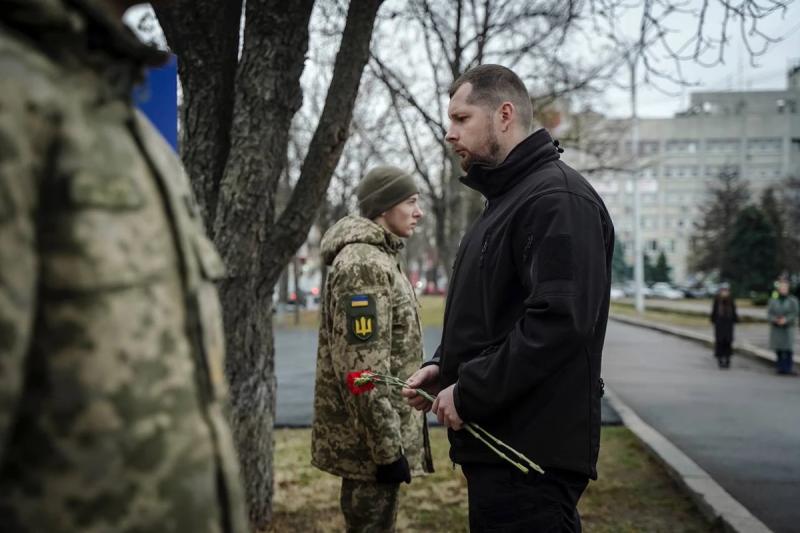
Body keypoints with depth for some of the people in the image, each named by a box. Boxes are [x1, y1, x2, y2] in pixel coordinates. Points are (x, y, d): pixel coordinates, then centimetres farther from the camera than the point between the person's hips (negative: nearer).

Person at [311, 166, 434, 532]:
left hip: (380, 430, 10)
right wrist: (388, 447, -23)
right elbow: (362, 368, -23)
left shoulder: (380, 258, 15)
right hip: (369, 437, -10)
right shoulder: (364, 264, -18)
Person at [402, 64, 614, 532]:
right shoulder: (505, 201, 19)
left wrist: (468, 393, -19)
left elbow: (559, 322, -25)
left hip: (534, 453, -10)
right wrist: (443, 367, 8)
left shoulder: (558, 198, -14)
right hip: (496, 444, 10)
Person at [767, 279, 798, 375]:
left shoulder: (792, 300, 2)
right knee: (778, 350, 3)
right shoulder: (773, 300, 8)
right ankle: (779, 367, 10)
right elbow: (769, 313, 5)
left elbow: (795, 313, -3)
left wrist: (786, 319, -19)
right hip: (776, 328, 2)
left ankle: (788, 368, -4)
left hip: (788, 328, -2)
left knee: (788, 349, -7)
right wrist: (774, 319, -15)